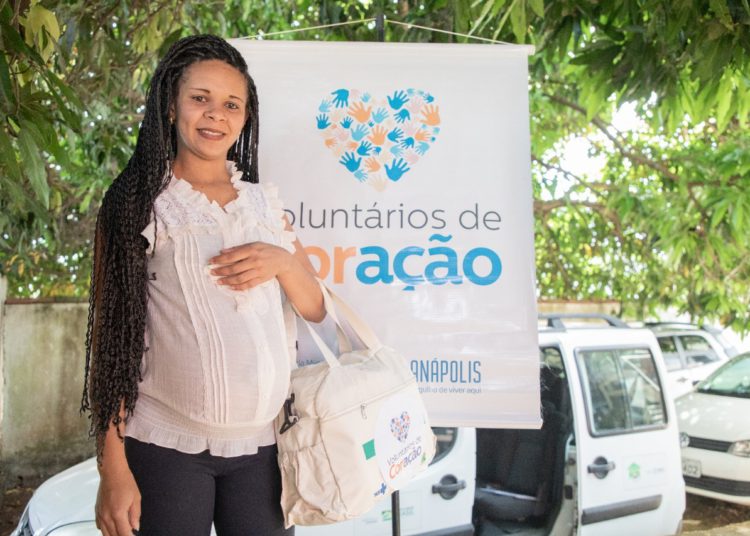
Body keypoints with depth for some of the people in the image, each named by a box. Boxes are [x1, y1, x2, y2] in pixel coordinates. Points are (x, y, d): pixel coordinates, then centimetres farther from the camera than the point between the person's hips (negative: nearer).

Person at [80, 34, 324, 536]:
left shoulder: (265, 203, 10)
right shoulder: (139, 204, -1)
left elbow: (315, 308, 13)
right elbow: (111, 336, -4)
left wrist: (280, 262, -9)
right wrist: (113, 466, -9)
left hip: (259, 442, 3)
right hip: (166, 445, -3)